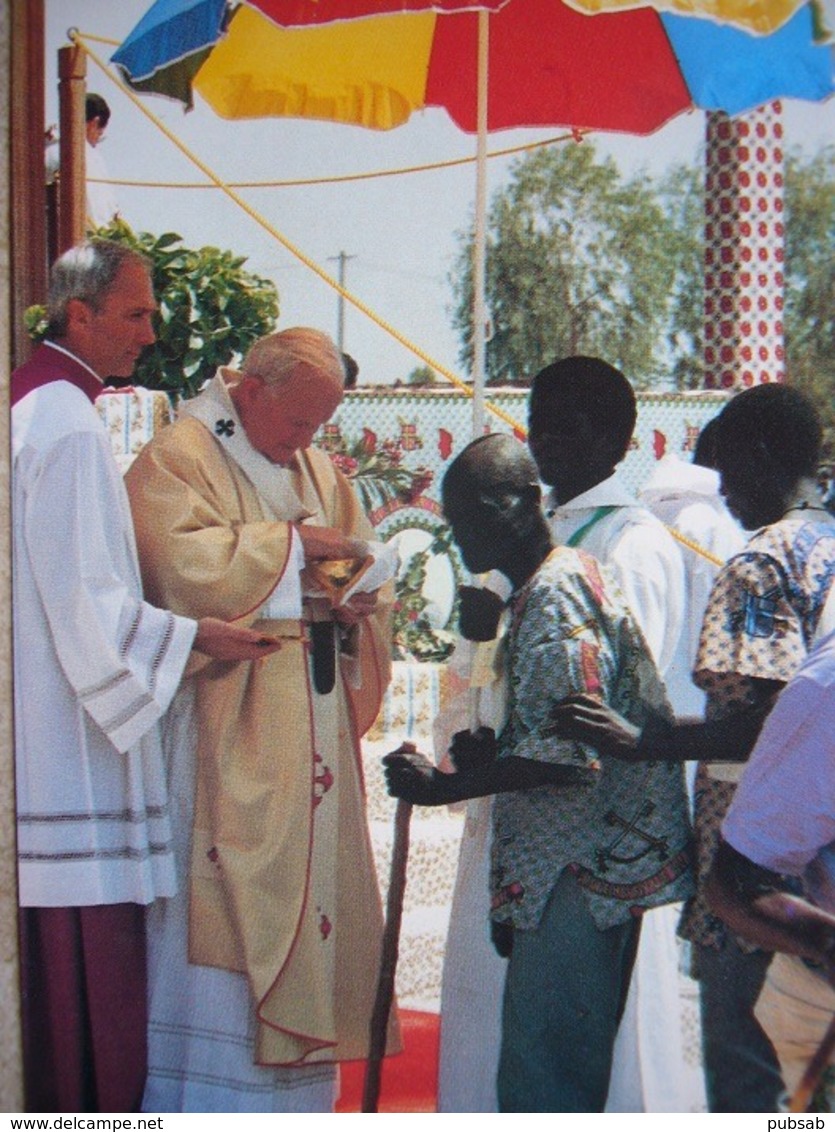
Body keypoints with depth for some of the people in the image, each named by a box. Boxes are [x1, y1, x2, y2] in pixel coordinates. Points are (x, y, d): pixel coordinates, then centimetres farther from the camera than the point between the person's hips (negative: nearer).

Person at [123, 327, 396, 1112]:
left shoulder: (318, 471, 18)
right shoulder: (176, 459, -5)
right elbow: (185, 565, -20)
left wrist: (357, 602, -2)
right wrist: (293, 544, -13)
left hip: (312, 732, 7)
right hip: (225, 730, -7)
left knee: (314, 886, 7)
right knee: (222, 914, -8)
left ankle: (294, 1089, 15)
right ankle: (209, 1099, -1)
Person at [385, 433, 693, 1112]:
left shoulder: (559, 590, -14)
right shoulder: (536, 591, 19)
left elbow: (571, 750, -23)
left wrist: (446, 787, -16)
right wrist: (487, 755, 5)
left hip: (585, 871, -11)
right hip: (575, 863, 11)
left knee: (542, 1080, -10)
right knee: (566, 1068, 15)